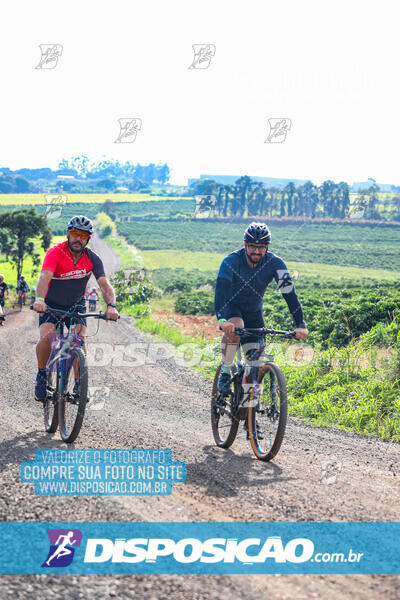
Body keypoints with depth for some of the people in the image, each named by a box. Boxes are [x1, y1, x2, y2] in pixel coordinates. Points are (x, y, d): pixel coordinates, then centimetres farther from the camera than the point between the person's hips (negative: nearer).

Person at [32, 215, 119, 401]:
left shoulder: (92, 259, -15)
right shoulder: (55, 253, -23)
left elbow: (105, 284, -25)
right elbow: (45, 277, -39)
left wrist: (111, 305, -45)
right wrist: (39, 299, -58)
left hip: (75, 304, 2)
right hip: (51, 304, -2)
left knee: (80, 340, -19)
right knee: (47, 337, -24)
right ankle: (41, 374, 1)